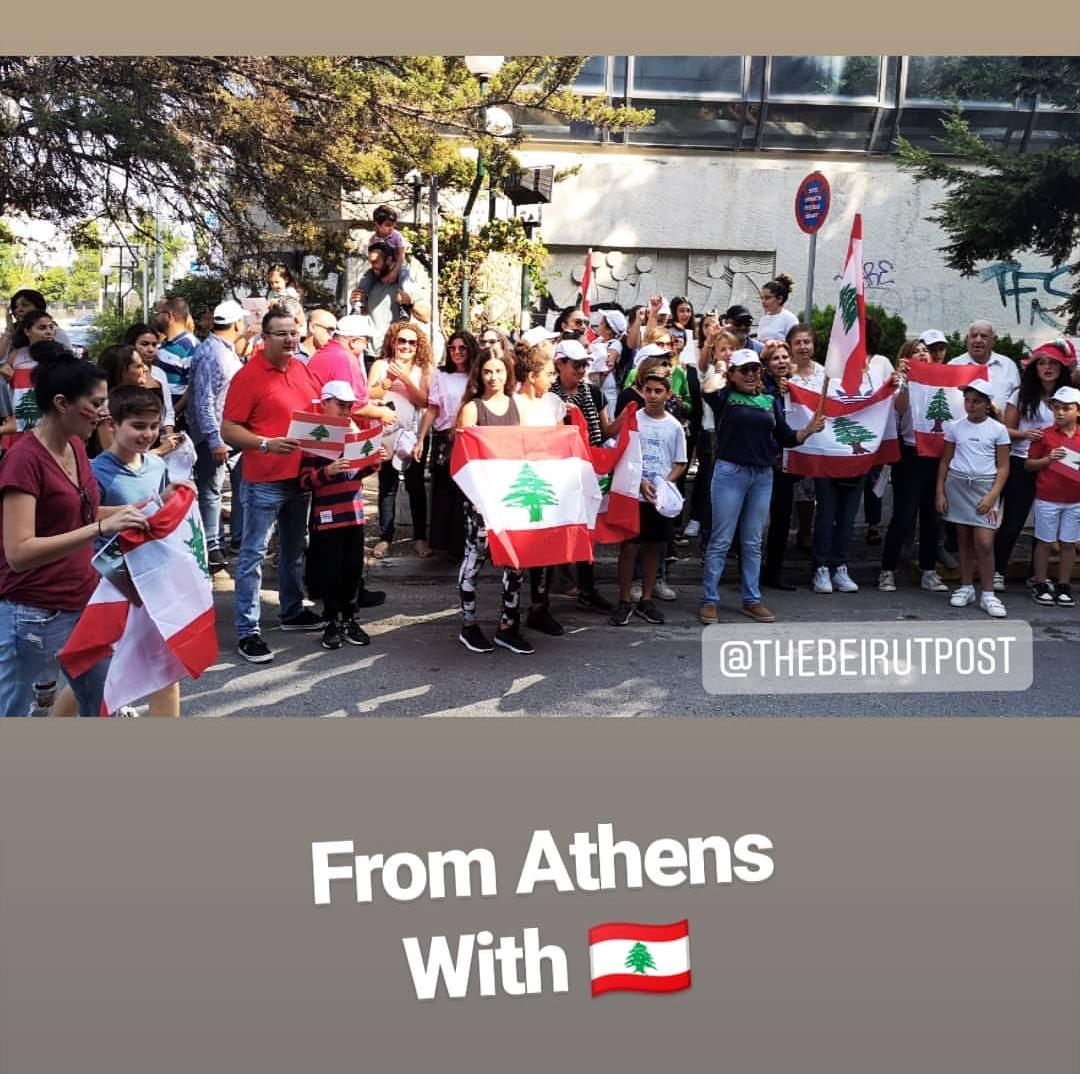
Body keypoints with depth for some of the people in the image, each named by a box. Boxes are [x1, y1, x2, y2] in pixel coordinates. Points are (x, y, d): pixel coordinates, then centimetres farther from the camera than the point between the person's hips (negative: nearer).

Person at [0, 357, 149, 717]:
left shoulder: (75, 446, 4)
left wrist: (142, 508, 4)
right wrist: (102, 528, -34)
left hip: (84, 603, 8)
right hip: (34, 615, -8)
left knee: (101, 707, 19)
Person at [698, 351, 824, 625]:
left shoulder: (771, 401, 11)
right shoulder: (724, 397, -2)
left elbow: (787, 438, 11)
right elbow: (707, 388, -24)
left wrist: (809, 430, -6)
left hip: (763, 476, 4)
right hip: (730, 472, -4)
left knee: (753, 542, 12)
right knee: (721, 541, 1)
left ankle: (752, 600, 21)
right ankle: (709, 600, 10)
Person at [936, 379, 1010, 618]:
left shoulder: (998, 429, 0)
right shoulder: (955, 427, 5)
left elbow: (1003, 467, 0)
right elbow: (945, 461, 9)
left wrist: (992, 495, -10)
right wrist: (940, 492, 2)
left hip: (985, 486, -2)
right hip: (957, 484, 2)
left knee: (984, 543, -9)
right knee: (964, 540, 8)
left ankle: (988, 594, 2)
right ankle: (966, 588, 20)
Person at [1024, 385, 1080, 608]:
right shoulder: (1045, 435, -3)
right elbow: (1028, 465, 0)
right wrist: (1049, 459, -16)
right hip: (1047, 499, -2)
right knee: (1044, 541, 6)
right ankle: (1041, 585, 16)